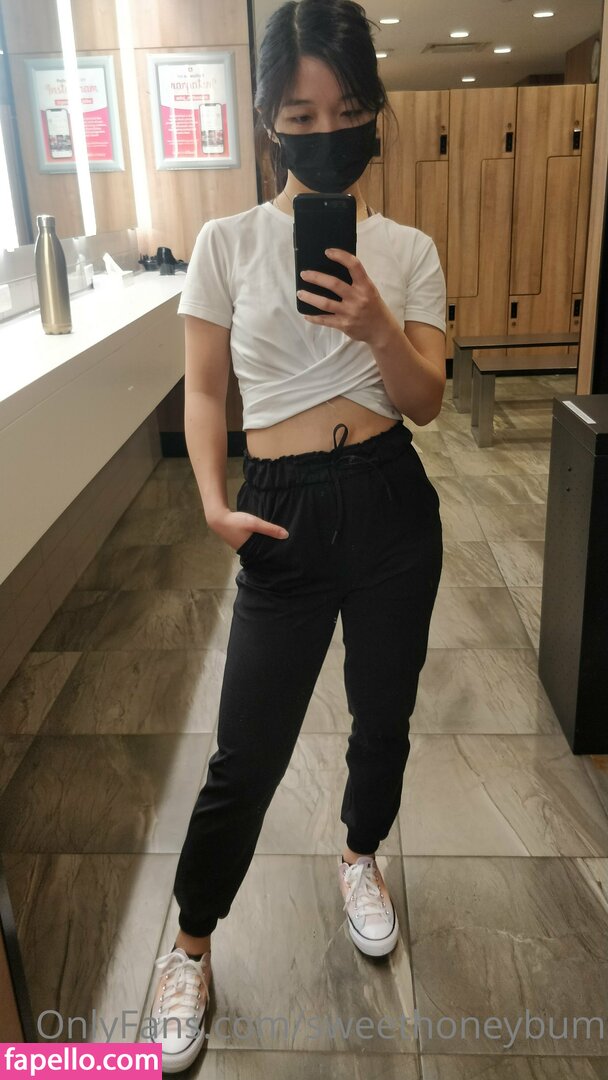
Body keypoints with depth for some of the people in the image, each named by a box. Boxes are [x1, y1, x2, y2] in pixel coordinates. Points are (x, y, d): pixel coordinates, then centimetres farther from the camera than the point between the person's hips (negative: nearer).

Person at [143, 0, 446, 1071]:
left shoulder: (408, 250, 4)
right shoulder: (227, 241, 1)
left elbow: (425, 402, 1)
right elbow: (203, 389, 3)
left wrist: (377, 330, -19)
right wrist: (213, 502, -11)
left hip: (393, 502, 2)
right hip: (285, 511, -2)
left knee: (383, 713, 17)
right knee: (247, 750, 2)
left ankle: (360, 854, 49)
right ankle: (190, 944, 28)